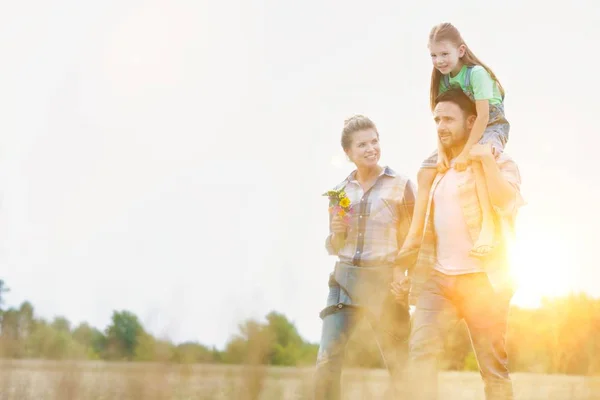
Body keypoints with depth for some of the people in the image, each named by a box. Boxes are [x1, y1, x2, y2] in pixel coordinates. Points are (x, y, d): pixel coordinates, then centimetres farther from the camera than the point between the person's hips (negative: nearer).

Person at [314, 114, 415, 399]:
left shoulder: (401, 186, 1)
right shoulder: (340, 191, 12)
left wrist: (404, 276, -14)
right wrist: (336, 232, -4)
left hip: (384, 281, -3)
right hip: (344, 280, 3)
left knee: (399, 365, 0)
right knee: (327, 359, -9)